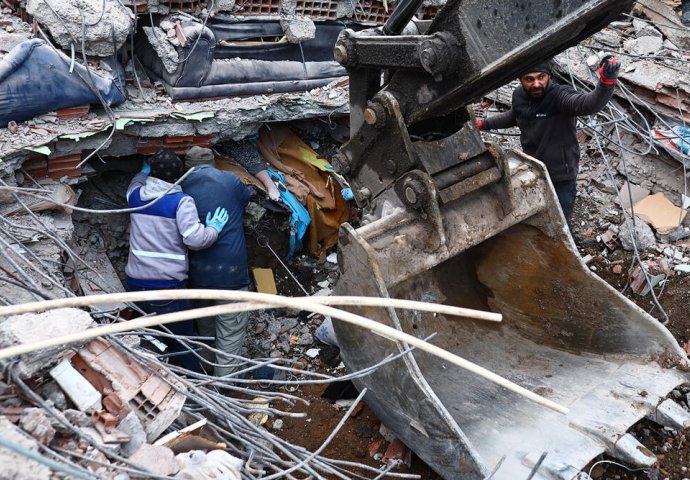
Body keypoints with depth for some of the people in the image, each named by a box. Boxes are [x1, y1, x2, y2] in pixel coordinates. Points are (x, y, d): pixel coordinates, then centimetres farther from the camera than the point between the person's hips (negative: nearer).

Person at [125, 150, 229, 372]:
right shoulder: (181, 201, -11)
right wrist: (214, 229, -2)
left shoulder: (136, 196, 7)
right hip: (168, 286, -5)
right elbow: (194, 239, -20)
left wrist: (144, 171, 53)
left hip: (135, 284, 5)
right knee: (183, 345, 10)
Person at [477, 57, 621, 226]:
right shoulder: (519, 95, -9)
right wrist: (483, 123, 15)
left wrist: (607, 83, -68)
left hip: (561, 177, -6)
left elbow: (590, 104, -49)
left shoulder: (560, 96, -28)